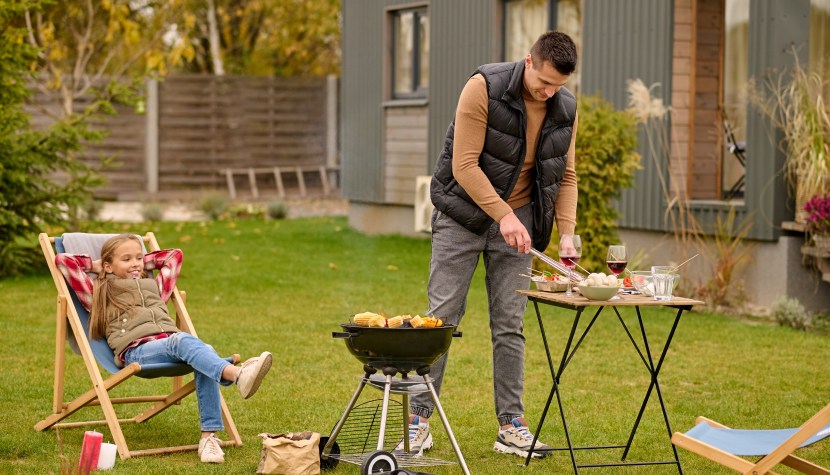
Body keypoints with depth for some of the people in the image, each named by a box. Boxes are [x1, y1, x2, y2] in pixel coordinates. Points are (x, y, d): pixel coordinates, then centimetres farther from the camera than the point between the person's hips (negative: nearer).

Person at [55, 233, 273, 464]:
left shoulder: (155, 288, 35)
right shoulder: (101, 295, 23)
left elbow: (174, 255, 48)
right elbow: (63, 260, 21)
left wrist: (145, 262, 43)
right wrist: (93, 264, 32)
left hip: (169, 344, 5)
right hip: (136, 352, -5)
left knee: (204, 352, -32)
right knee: (181, 341, -36)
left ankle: (209, 436, -40)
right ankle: (237, 374, -64)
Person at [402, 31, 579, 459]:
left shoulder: (565, 109, -3)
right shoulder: (484, 87, -19)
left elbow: (566, 175, 7)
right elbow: (464, 165, -21)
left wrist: (567, 232, -6)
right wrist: (503, 215, -27)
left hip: (518, 220, 4)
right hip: (464, 214, -4)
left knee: (509, 324, 3)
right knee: (442, 316, -3)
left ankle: (511, 427, 9)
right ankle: (418, 420, 5)